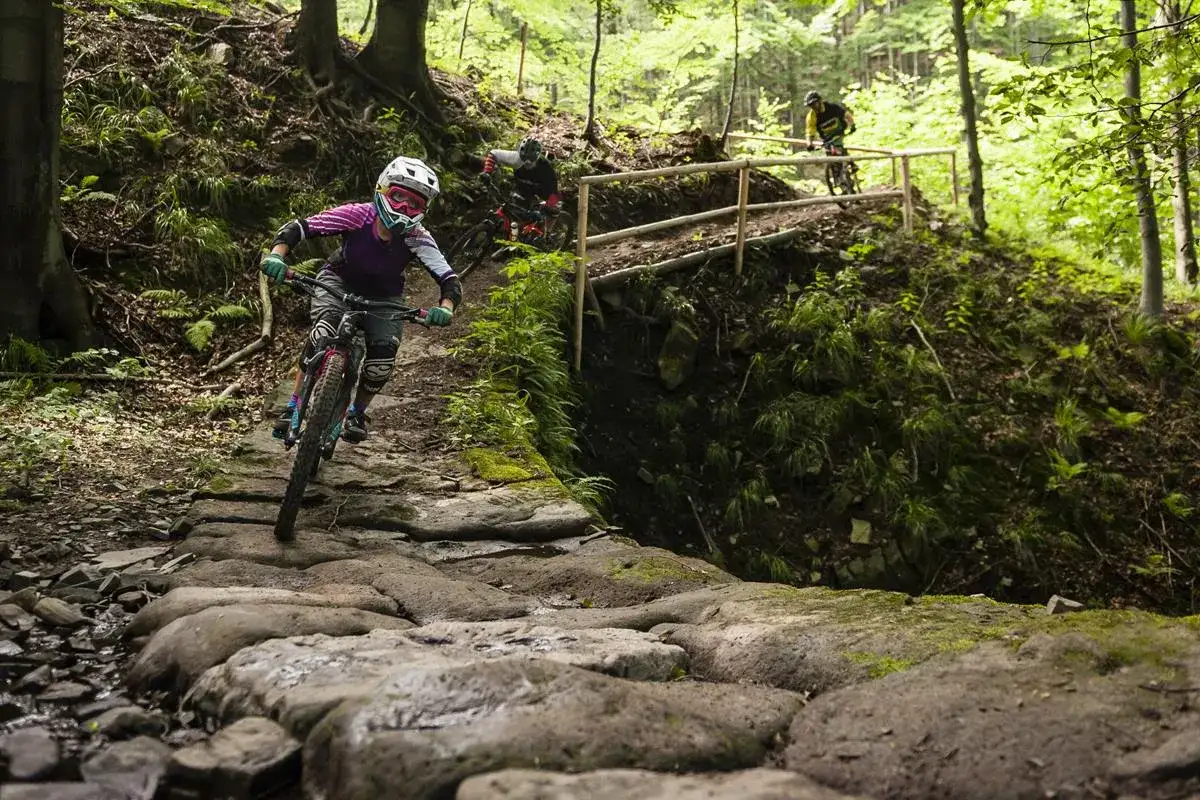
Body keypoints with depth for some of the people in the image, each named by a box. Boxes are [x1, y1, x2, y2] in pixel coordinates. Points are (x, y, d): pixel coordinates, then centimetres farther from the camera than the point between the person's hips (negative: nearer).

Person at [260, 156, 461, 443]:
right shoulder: (358, 215, -29)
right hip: (339, 281, -1)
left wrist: (446, 308, -55)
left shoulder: (417, 238, -27)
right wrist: (277, 255, -47)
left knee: (384, 355, -19)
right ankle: (294, 406, -18)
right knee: (324, 332, -30)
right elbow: (298, 227, -28)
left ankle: (357, 413, 10)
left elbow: (449, 279, -33)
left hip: (383, 297, 2)